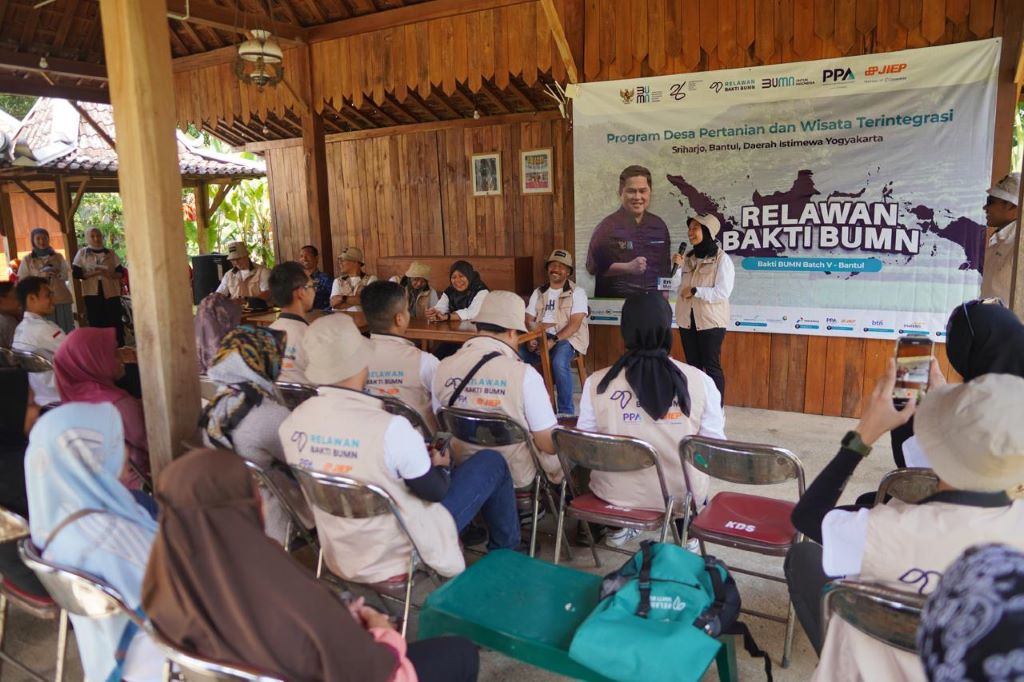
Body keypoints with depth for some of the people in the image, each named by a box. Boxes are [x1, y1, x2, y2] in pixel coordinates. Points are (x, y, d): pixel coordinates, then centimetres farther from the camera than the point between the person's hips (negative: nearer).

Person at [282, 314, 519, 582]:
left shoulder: (291, 424, -13)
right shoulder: (390, 428, -33)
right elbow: (435, 491, -17)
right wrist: (441, 466, 6)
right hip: (402, 555, -6)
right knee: (492, 462, 8)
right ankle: (506, 551, 31)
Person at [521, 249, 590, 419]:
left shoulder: (577, 292, -1)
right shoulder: (538, 292, 15)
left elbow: (574, 324, -11)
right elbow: (529, 320, 11)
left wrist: (554, 340, -23)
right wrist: (531, 339, -10)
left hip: (567, 338, -5)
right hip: (541, 337, 5)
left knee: (559, 363, -36)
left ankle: (566, 411, -22)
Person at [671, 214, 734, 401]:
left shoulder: (722, 259, -9)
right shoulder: (688, 258, 8)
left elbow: (723, 292, -17)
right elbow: (678, 289, 7)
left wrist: (695, 291, -15)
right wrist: (677, 268, -6)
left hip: (710, 322, -6)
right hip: (687, 320, 6)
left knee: (712, 366, 0)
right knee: (693, 366, 13)